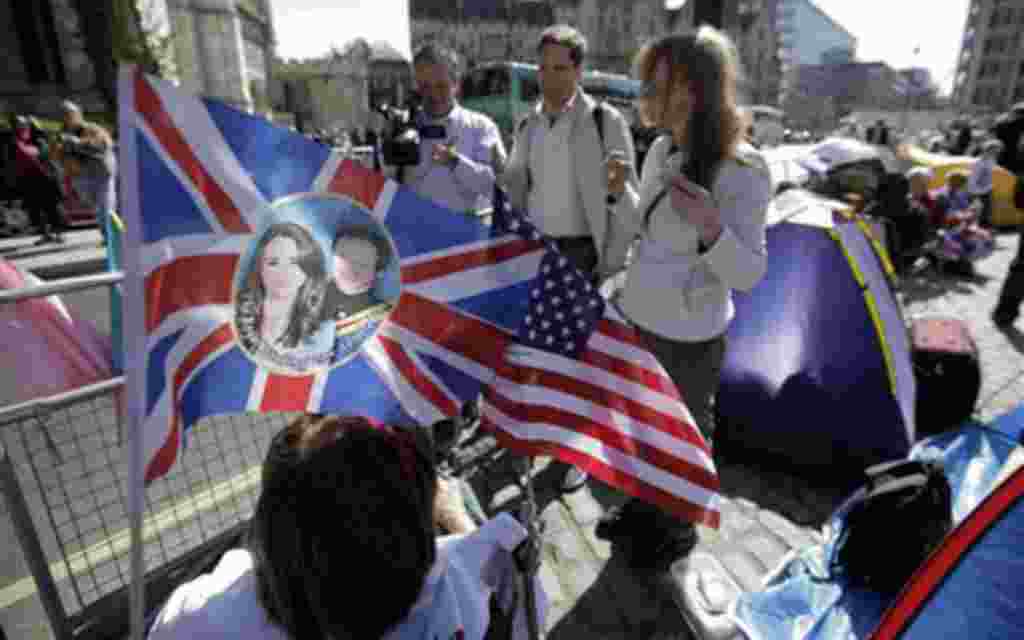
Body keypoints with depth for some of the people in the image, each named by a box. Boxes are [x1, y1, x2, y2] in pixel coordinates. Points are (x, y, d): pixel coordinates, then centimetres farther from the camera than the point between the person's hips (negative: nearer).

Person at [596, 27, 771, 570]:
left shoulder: (741, 170, -20)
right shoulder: (661, 150, -1)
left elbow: (749, 274, -19)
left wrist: (711, 228, -37)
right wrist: (620, 191, -5)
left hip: (688, 334, -6)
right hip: (636, 316, 7)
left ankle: (678, 529, 40)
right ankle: (643, 508, 46)